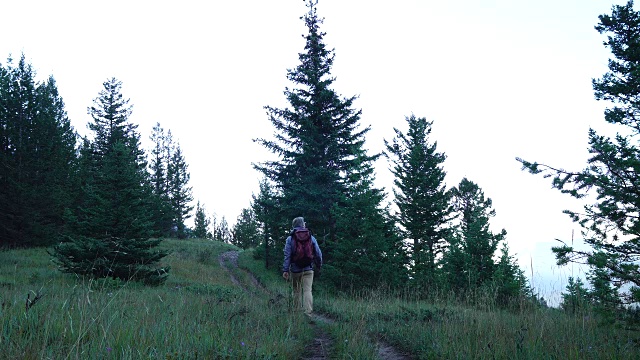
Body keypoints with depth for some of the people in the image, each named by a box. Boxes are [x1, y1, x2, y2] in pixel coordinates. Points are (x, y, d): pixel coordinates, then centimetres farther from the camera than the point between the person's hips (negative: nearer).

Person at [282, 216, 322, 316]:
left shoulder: (290, 239, -2)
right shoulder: (311, 238, 1)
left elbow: (287, 256, -8)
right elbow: (318, 253, 5)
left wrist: (285, 270, -8)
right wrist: (319, 264, 22)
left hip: (295, 269, 1)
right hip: (308, 269, 0)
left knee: (296, 291, 13)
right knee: (307, 290, -5)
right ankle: (307, 312, -19)